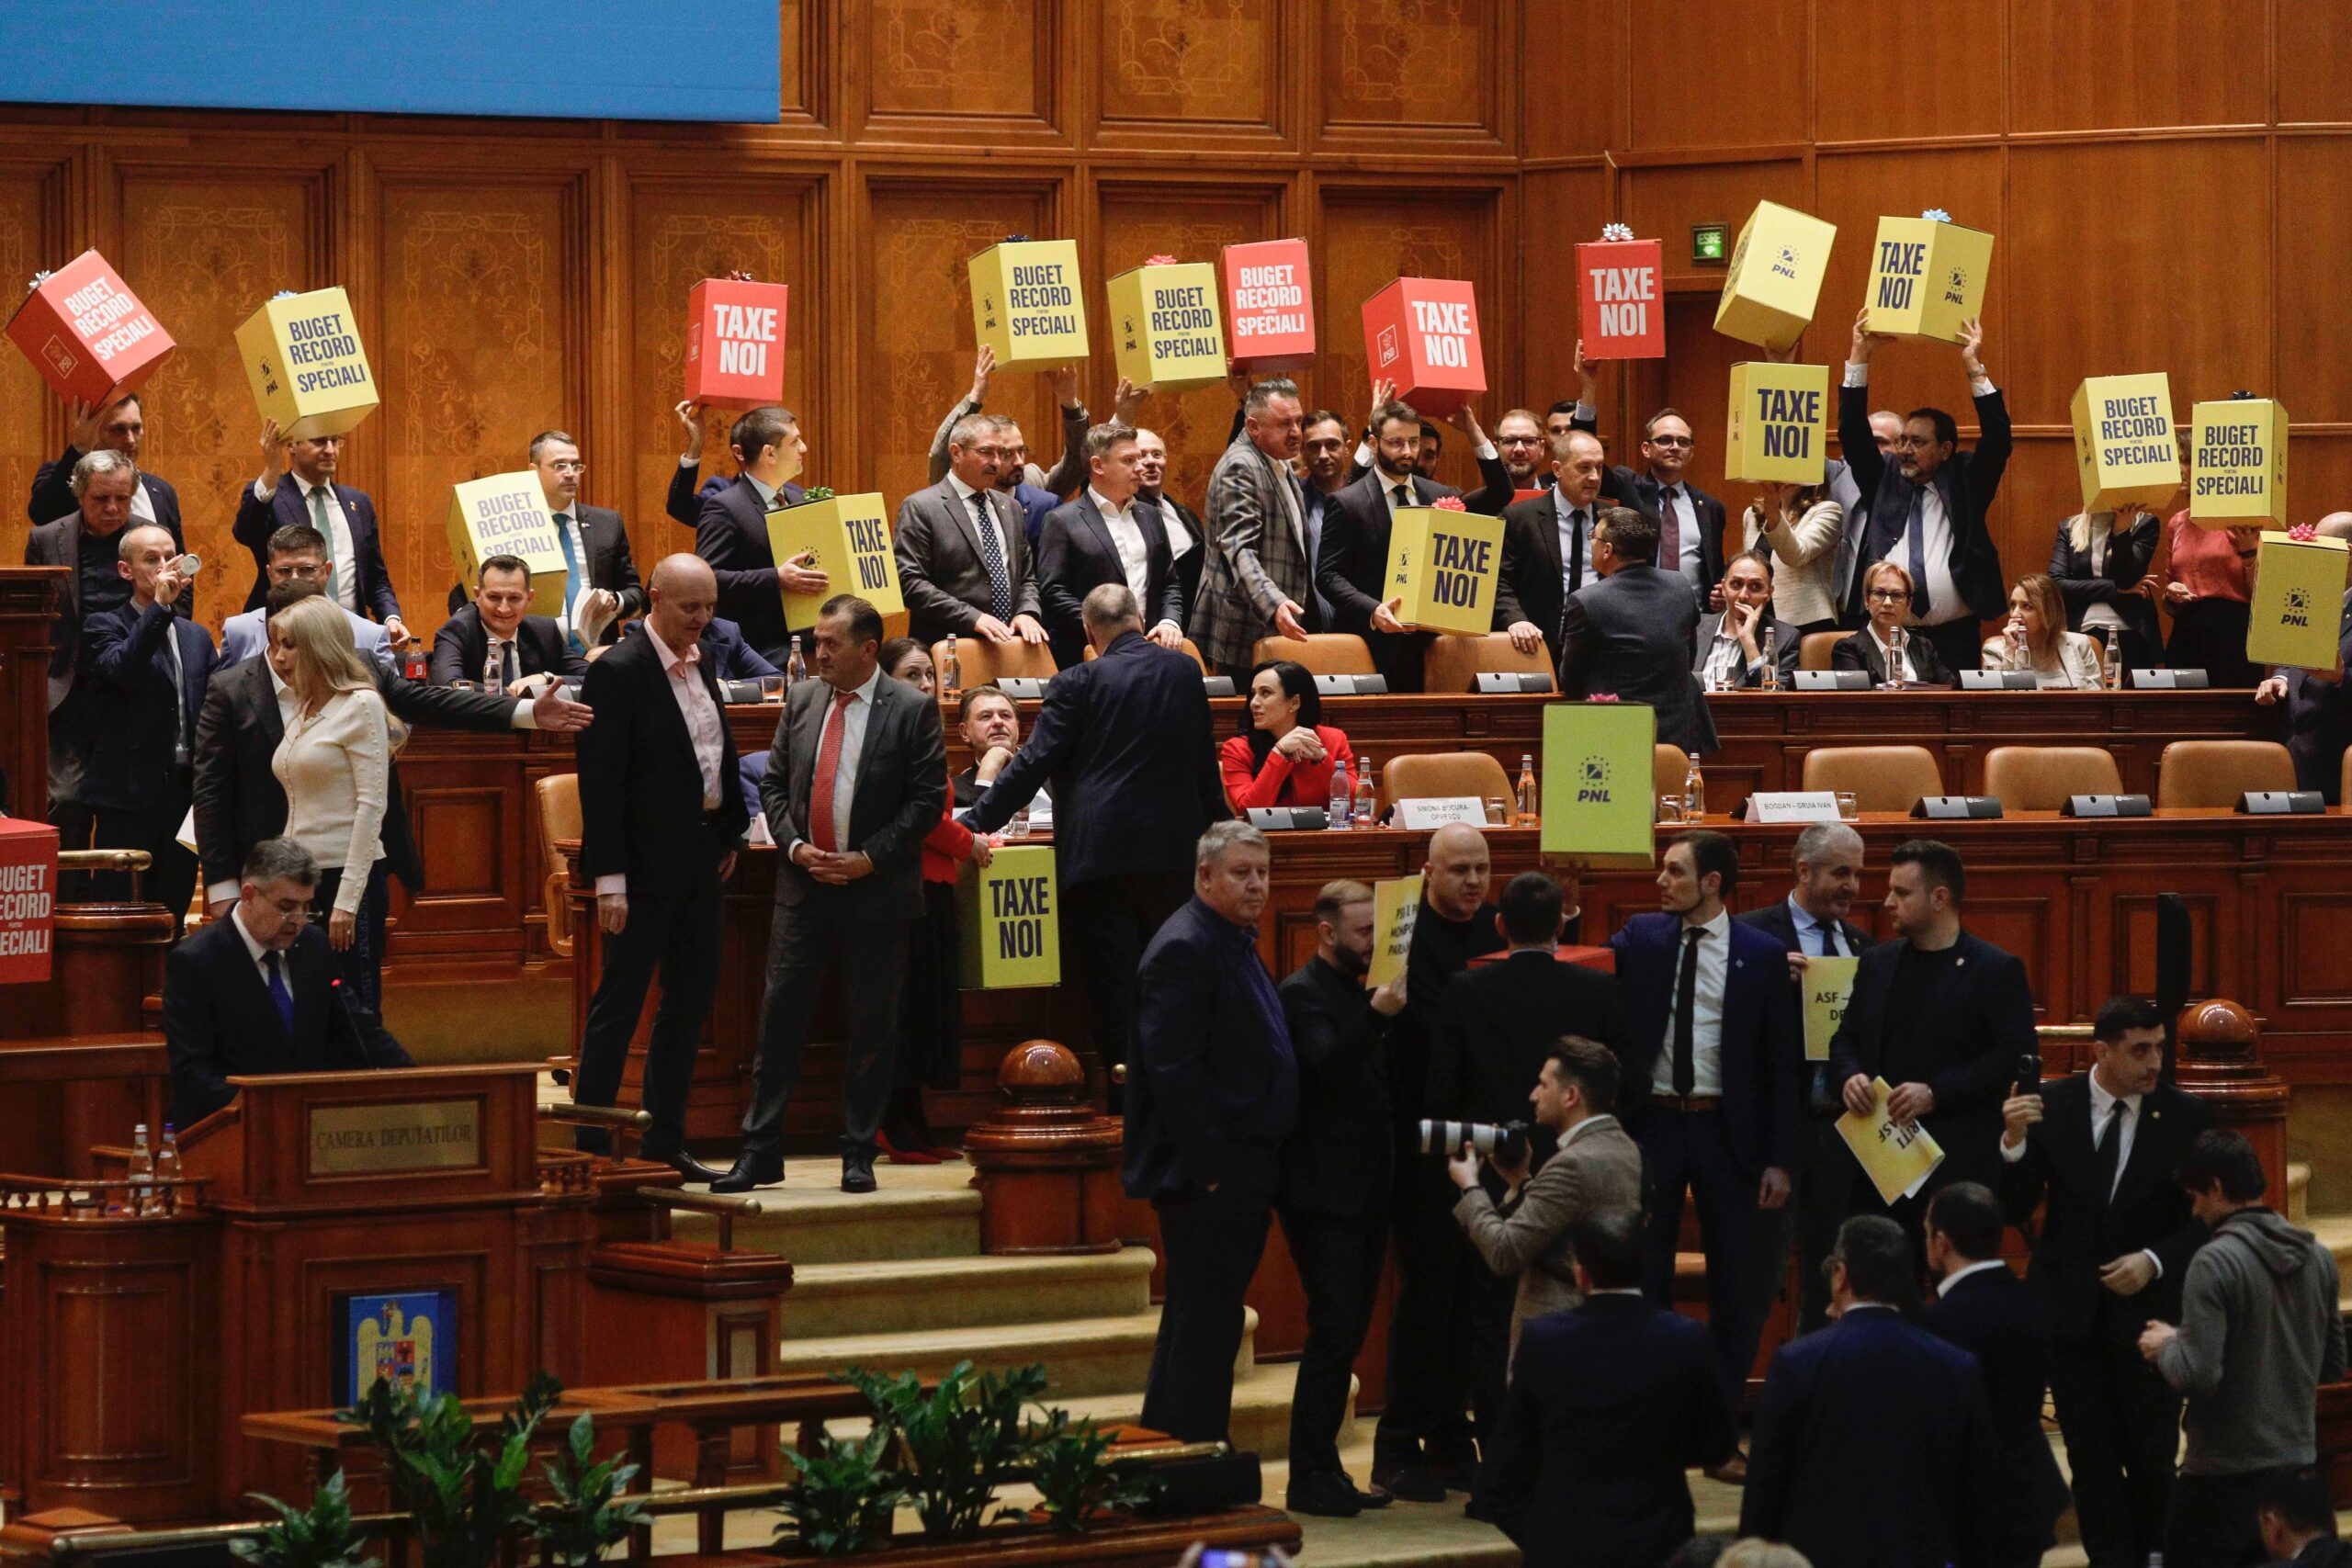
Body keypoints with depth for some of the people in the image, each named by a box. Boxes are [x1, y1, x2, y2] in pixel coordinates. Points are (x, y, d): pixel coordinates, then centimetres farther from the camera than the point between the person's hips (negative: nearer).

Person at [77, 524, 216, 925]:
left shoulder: (196, 636, 17)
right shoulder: (104, 628, -1)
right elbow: (122, 672, -22)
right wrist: (160, 606, -22)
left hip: (186, 790, 5)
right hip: (130, 796, -5)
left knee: (171, 921, 7)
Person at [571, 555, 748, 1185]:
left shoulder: (699, 663, 9)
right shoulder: (618, 672, -15)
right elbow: (600, 783, -18)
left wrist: (729, 833, 12)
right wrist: (609, 879, -21)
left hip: (699, 856, 8)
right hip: (646, 860, -8)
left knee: (692, 998, 12)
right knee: (619, 1002, -3)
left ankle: (665, 1143, 21)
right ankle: (590, 1146, 1)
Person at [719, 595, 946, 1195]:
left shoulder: (913, 711, -6)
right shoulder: (802, 700, 7)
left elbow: (927, 799, -8)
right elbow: (774, 783, 11)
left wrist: (869, 859, -14)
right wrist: (795, 846, -5)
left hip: (877, 889, -3)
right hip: (804, 883, 3)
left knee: (871, 1026, 3)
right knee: (780, 1014, 1)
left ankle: (859, 1156, 12)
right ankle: (760, 1151, 6)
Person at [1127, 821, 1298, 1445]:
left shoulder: (1236, 944, 17)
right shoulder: (1185, 949, -16)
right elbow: (1173, 1068, -22)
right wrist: (1211, 1168, -23)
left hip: (1239, 1174, 10)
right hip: (1210, 1177, -10)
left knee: (1198, 1320, 16)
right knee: (1206, 1326, -7)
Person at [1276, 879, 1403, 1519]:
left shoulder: (1364, 994, 15)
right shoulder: (1302, 993, -10)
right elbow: (1325, 1069, -26)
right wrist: (1376, 1017, -35)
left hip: (1365, 1191, 9)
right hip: (1323, 1193, -9)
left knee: (1347, 1332, 10)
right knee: (1334, 1329, -11)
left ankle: (1324, 1469, 16)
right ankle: (1310, 1477, -7)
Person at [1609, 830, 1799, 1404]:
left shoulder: (1762, 955, -3)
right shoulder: (1640, 937, 4)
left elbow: (1783, 1061, -2)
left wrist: (1780, 1158, -4)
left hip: (1727, 1131, -1)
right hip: (1652, 1121, 1)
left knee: (1732, 1282, 6)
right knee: (1645, 1273, 6)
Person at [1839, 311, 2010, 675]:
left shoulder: (1964, 484, 9)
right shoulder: (1884, 481, 13)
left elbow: (1997, 439, -1)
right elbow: (1852, 433, 7)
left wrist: (1973, 365, -6)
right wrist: (1859, 356, 2)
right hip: (1885, 636, 1)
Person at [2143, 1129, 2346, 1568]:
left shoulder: (2215, 1262, -17)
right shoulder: (2318, 1258, 4)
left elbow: (2198, 1378, -20)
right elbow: (2333, 1367, 14)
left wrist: (2167, 1347, -2)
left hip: (2225, 1475, -6)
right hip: (2297, 1465, 6)